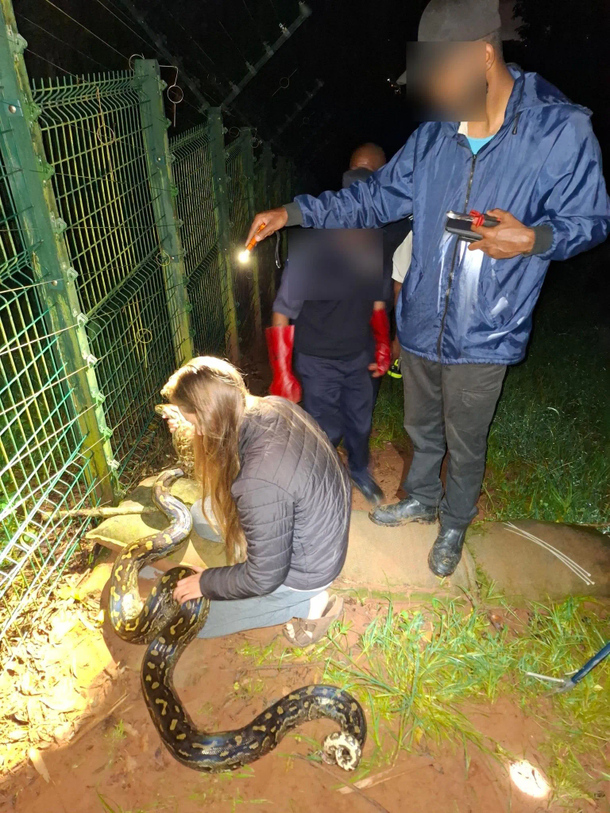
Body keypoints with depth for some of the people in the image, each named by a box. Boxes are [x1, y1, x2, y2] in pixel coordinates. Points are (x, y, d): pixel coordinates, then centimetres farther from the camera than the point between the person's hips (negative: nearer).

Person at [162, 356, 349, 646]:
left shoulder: (260, 482, -39)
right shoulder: (274, 406, -15)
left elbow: (264, 578, -23)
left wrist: (206, 583, -7)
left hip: (303, 571, -7)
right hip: (320, 525, 8)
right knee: (202, 513, 15)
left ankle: (308, 604, 8)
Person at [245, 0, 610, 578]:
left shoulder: (561, 130, -10)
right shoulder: (433, 135, 3)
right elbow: (374, 198, 8)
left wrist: (533, 239, -25)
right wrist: (293, 211, 0)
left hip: (483, 336, -4)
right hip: (422, 324, 4)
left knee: (465, 444, 15)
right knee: (422, 428, 23)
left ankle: (454, 526, 45)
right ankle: (421, 500, 53)